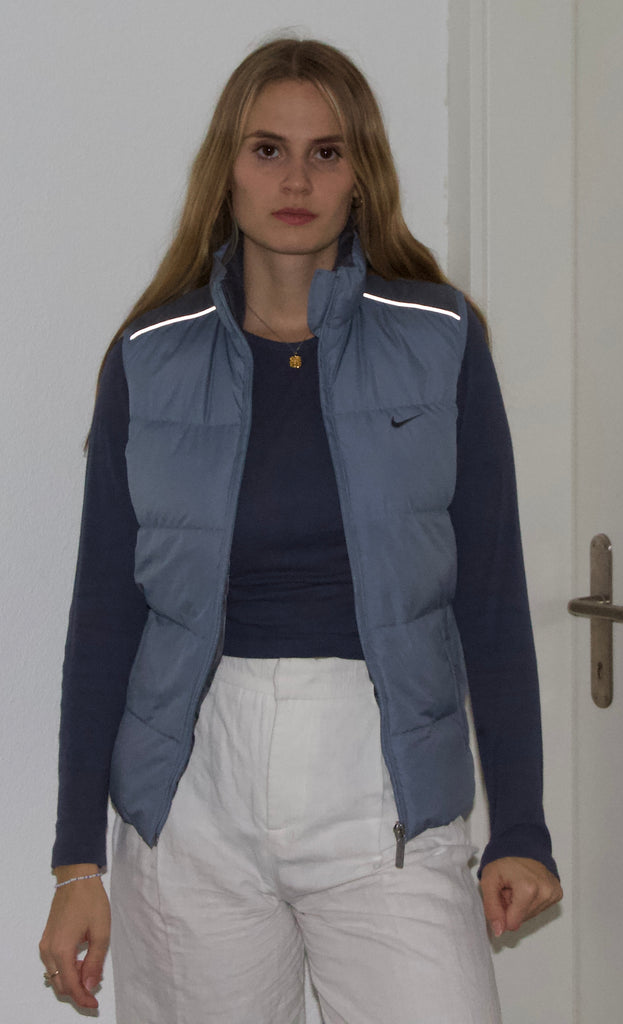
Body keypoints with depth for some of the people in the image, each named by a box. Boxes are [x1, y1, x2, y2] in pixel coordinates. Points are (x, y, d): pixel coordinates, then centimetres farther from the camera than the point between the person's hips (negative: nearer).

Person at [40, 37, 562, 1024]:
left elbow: (491, 592, 3)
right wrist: (78, 859, 1)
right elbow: (104, 608, 3)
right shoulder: (153, 357, 2)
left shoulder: (441, 340, 1)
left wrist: (521, 828, 1)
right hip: (195, 794, 1)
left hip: (383, 786, 0)